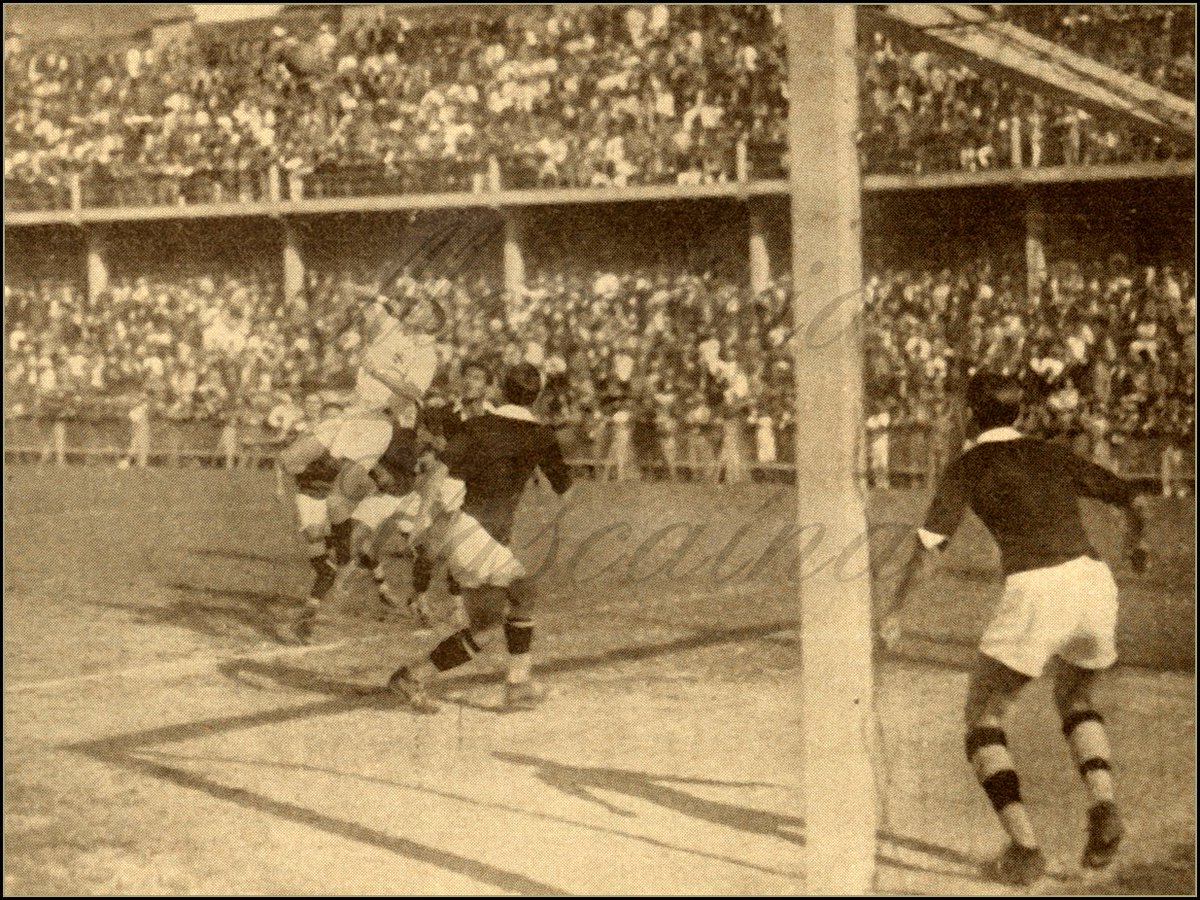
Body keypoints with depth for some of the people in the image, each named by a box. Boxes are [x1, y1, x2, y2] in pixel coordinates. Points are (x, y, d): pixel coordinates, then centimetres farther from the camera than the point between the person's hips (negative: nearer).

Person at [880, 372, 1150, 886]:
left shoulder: (967, 466, 10)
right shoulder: (1054, 455, 25)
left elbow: (926, 546, 0)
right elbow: (1134, 501, 32)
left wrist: (894, 613, 12)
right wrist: (1136, 542, 54)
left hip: (1036, 597, -5)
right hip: (1094, 585, 5)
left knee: (982, 718, 14)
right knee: (1075, 700, 32)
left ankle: (1025, 848, -2)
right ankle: (1103, 804, 5)